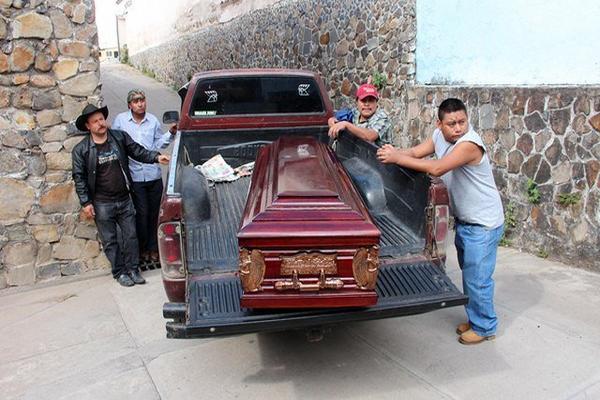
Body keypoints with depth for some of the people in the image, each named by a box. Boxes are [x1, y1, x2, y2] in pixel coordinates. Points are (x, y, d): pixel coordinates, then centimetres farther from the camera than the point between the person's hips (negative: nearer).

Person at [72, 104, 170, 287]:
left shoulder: (120, 137, 0)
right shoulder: (81, 150, -5)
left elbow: (137, 151, 6)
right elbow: (79, 177, -3)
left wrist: (156, 157, -11)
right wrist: (86, 202, -7)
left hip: (124, 199, 2)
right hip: (102, 203, -2)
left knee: (131, 235, 7)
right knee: (110, 240, 7)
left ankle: (132, 269, 21)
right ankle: (119, 272, 20)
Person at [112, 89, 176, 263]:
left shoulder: (153, 121, 7)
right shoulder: (120, 120, 1)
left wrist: (170, 133, 0)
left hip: (154, 174, 2)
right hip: (135, 175, -2)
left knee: (153, 213, 10)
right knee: (142, 213, 1)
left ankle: (153, 248, 23)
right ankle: (142, 249, 18)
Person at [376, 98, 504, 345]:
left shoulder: (469, 144, -29)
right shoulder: (439, 136, -1)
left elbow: (437, 168, -38)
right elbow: (416, 152, -3)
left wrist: (397, 158, -36)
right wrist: (394, 153, -24)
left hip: (483, 224, -8)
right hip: (464, 220, 9)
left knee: (478, 278, 2)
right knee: (469, 274, 20)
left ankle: (485, 327, 22)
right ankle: (475, 319, 37)